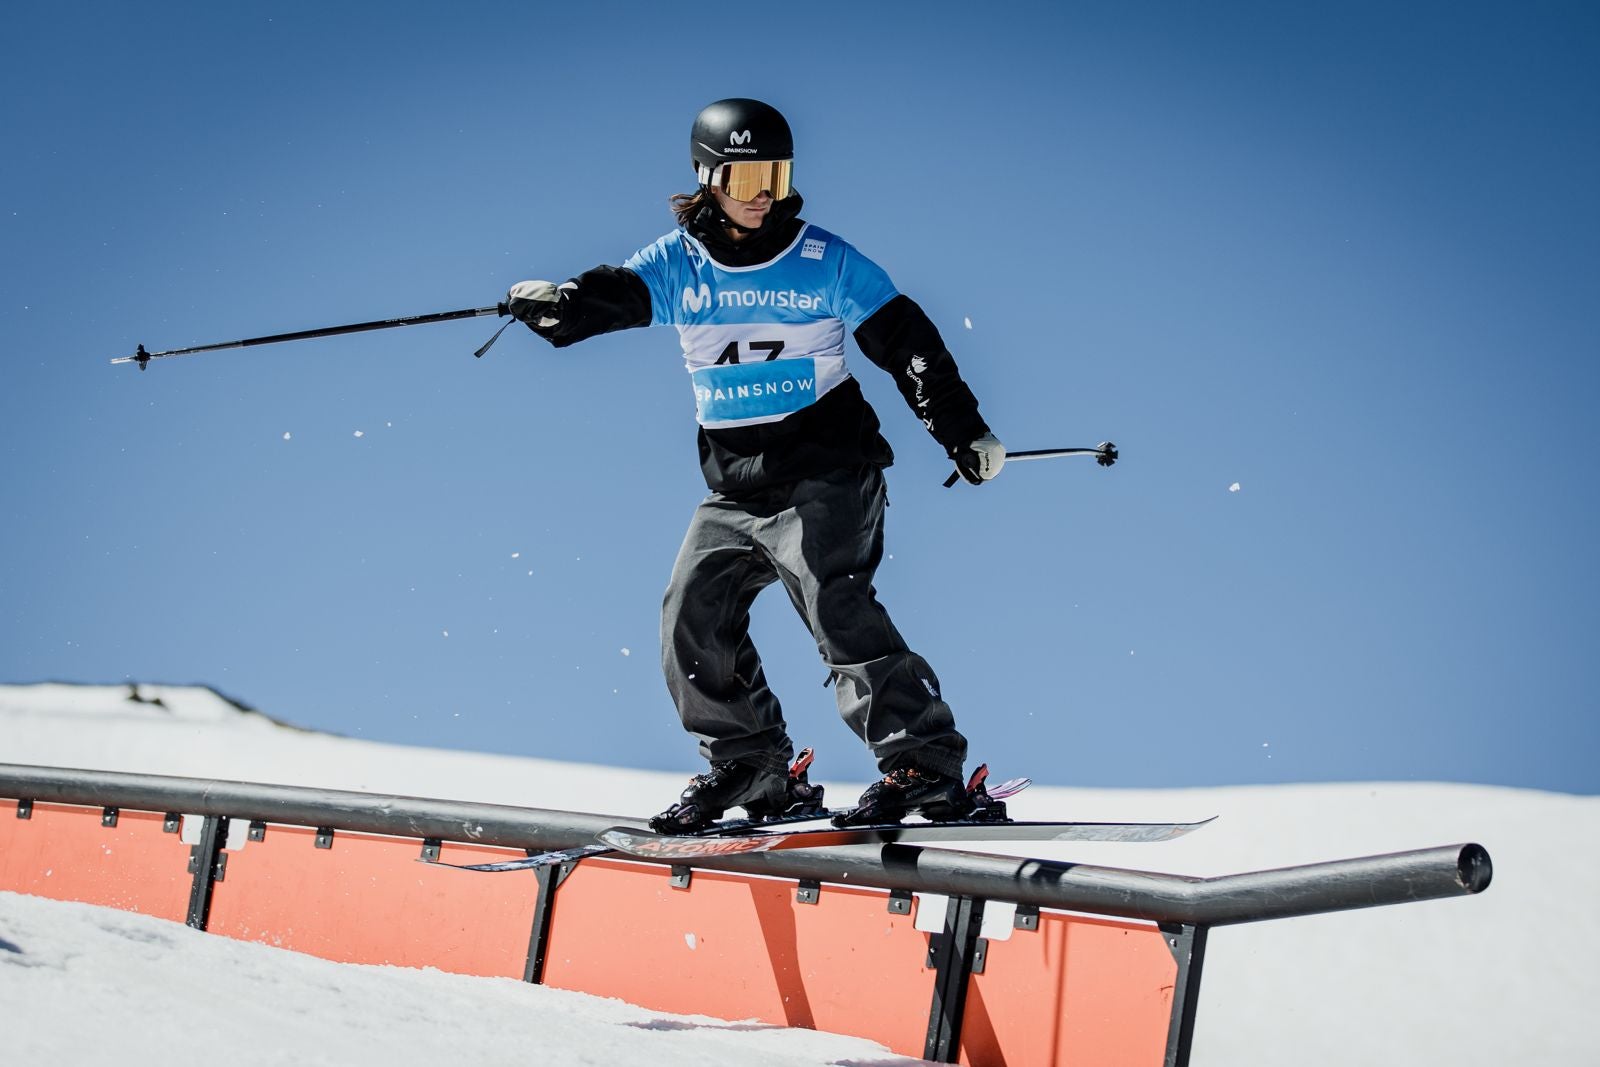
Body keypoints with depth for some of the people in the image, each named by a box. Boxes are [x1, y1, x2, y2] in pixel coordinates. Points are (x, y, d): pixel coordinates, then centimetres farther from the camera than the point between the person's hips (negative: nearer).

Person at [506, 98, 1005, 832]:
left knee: (834, 603, -20)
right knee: (693, 617, 3)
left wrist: (964, 433, -5)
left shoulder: (823, 262, -4)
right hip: (733, 487, 5)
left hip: (822, 474, -5)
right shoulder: (678, 265, 4)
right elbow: (615, 296, -13)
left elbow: (906, 343, -1)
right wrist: (560, 302, -37)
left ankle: (924, 763, -16)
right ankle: (751, 766, 19)